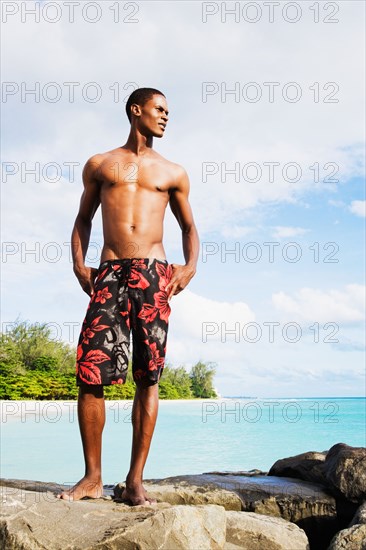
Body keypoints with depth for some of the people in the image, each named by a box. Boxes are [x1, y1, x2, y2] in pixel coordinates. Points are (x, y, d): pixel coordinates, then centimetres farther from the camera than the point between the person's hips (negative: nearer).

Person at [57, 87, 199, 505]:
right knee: (90, 372, -8)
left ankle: (135, 481, 3)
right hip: (109, 274, 0)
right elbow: (83, 219, 21)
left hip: (154, 275, 0)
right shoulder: (99, 165, 17)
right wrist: (79, 264, 5)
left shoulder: (173, 173, 18)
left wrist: (190, 266, 2)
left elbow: (189, 226, 20)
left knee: (148, 376, -4)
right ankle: (92, 477, 4)